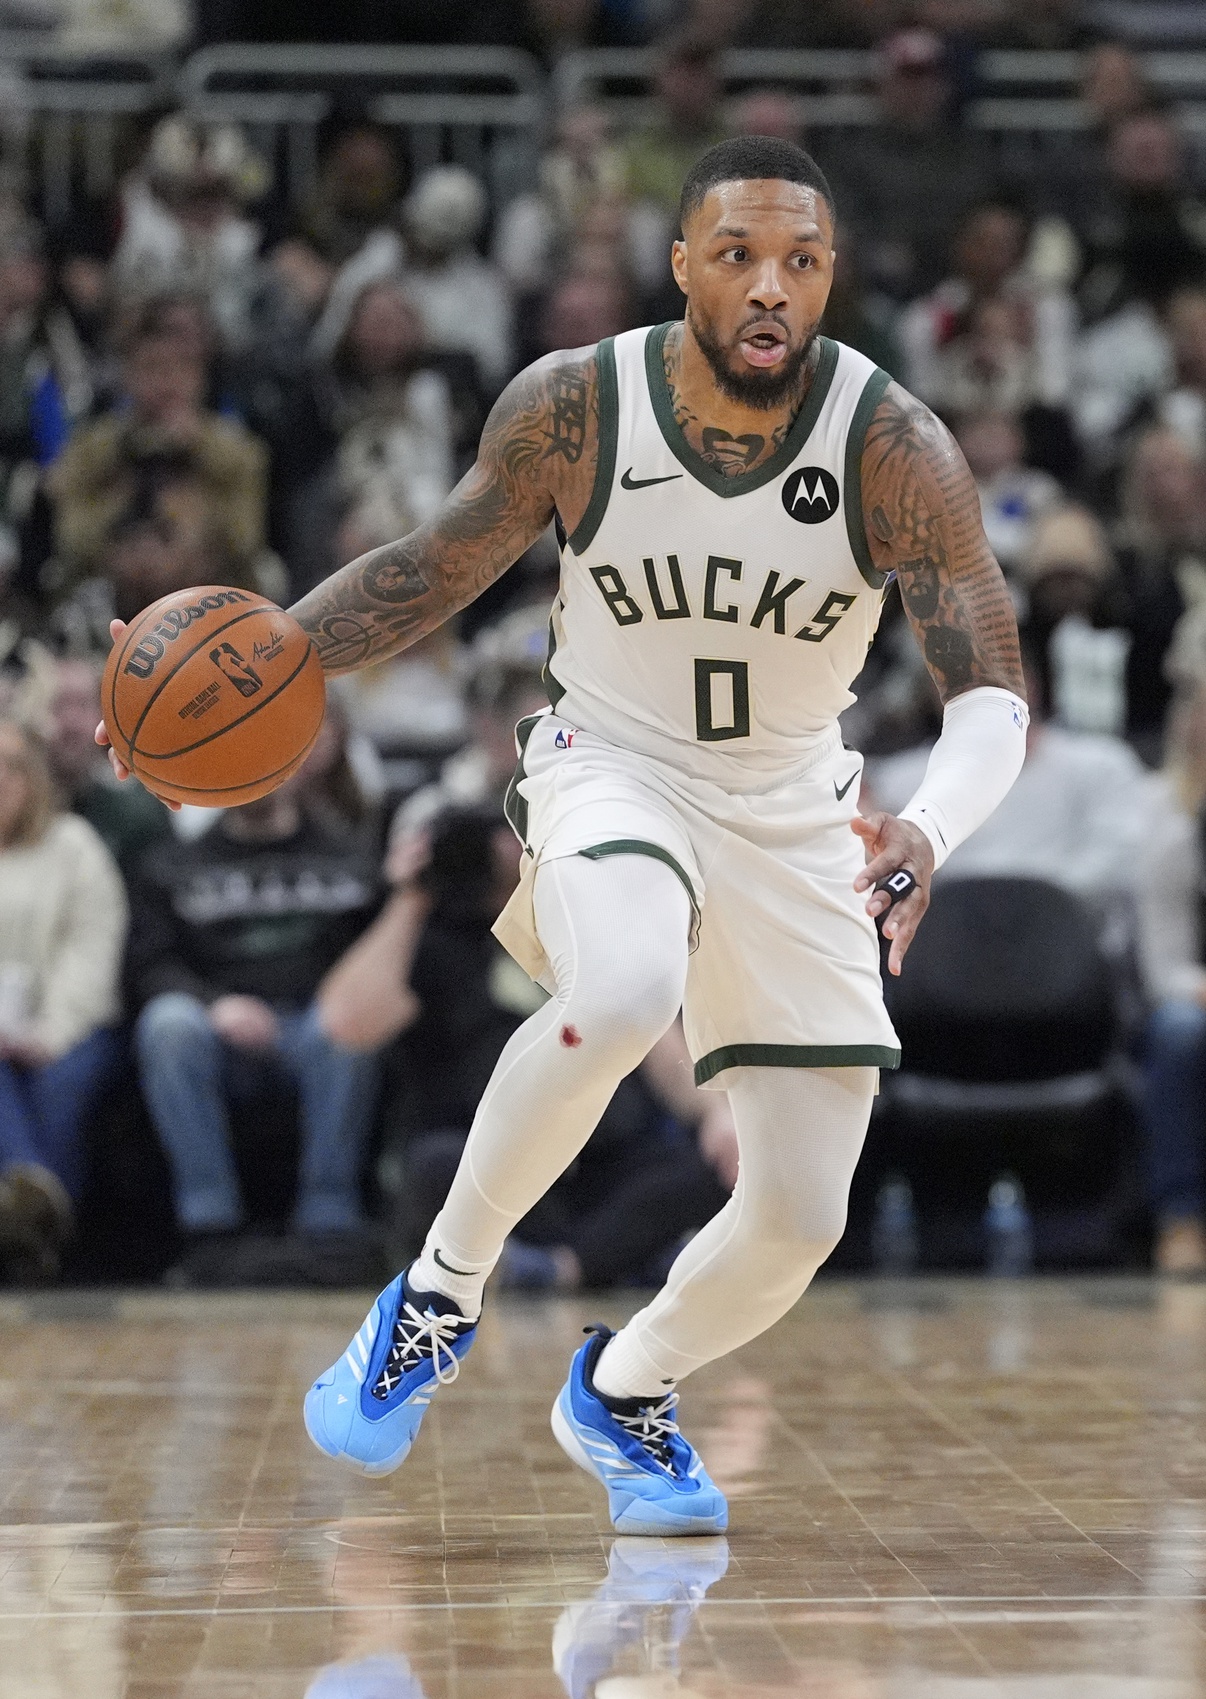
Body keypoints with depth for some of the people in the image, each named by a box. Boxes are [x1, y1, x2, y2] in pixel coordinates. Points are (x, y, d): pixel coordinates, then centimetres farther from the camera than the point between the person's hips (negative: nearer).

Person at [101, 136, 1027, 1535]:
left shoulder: (894, 449, -20)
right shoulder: (572, 408, -16)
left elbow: (991, 696, -20)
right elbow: (436, 568, 0)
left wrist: (928, 833, -42)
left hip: (792, 815, 2)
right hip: (609, 767, -2)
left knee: (802, 1218, -3)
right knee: (621, 998, -37)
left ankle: (622, 1392, 30)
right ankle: (440, 1291, -14)